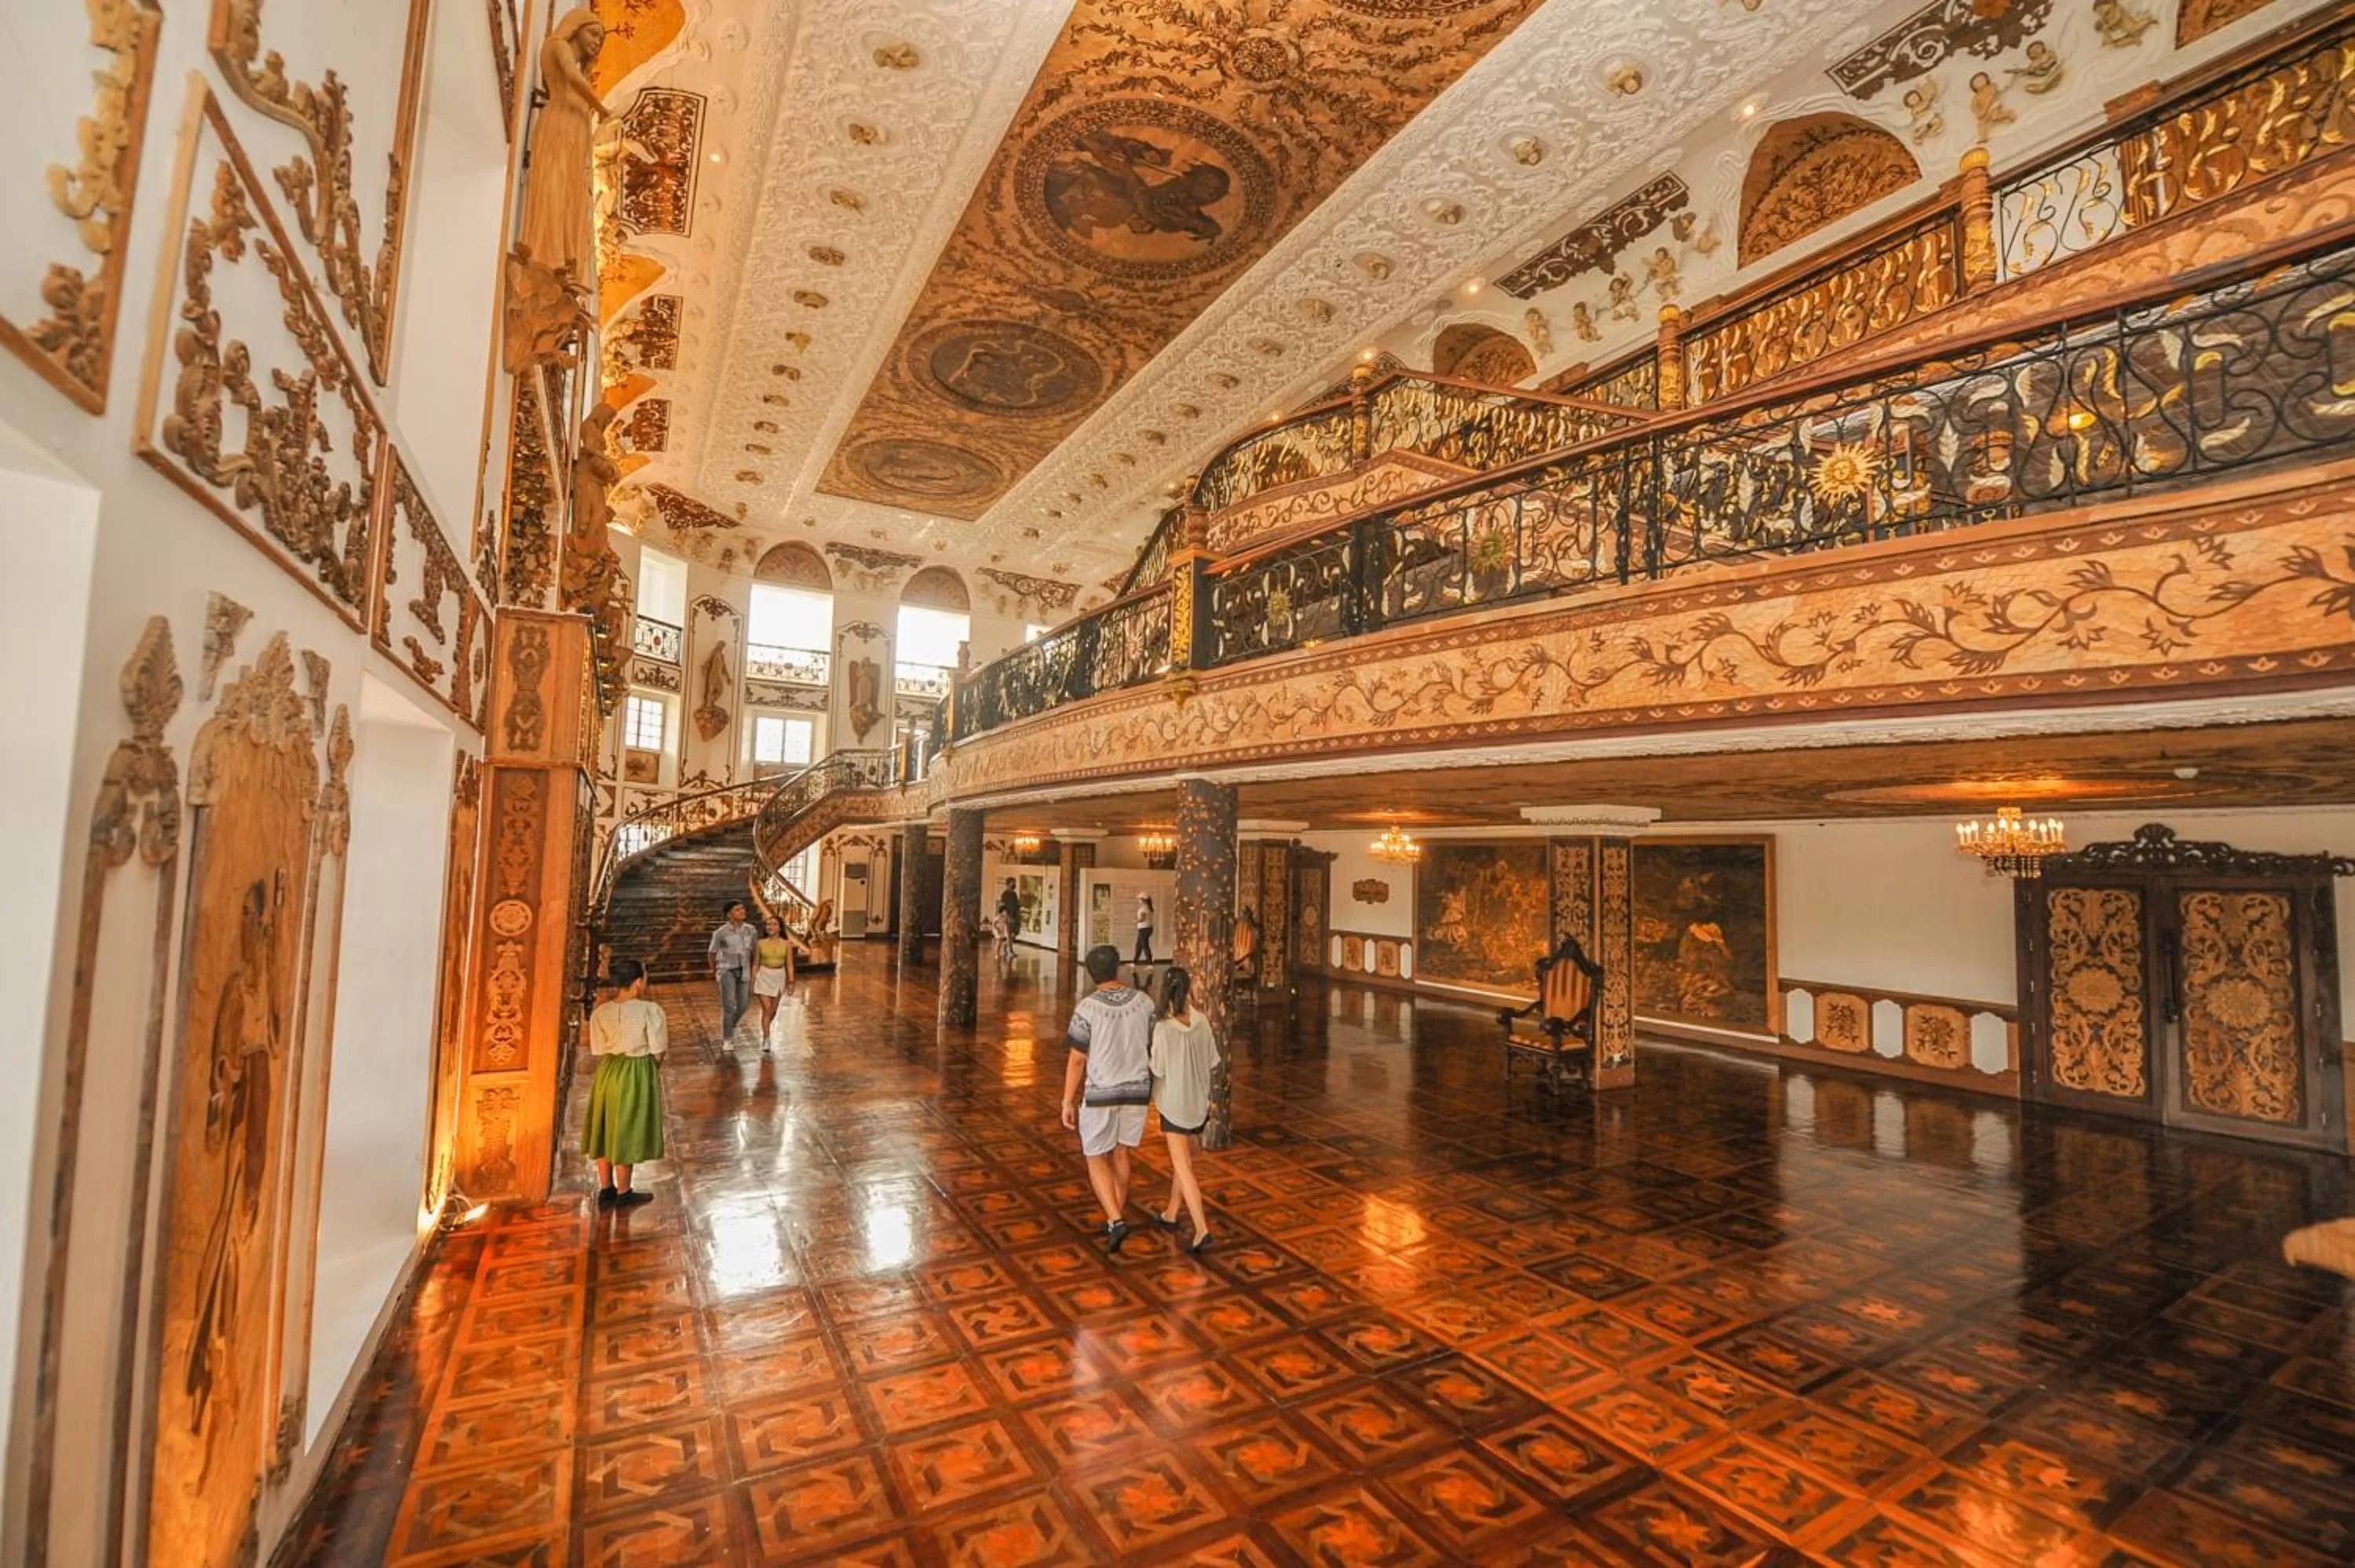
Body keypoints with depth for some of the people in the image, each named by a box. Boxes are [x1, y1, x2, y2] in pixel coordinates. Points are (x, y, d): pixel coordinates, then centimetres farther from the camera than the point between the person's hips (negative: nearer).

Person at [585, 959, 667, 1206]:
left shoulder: (600, 1012, -3)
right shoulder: (650, 1010, -17)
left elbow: (598, 1051, 3)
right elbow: (657, 1052, -12)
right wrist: (651, 1072, 7)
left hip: (607, 1074, 5)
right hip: (638, 1076, -5)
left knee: (607, 1130, 18)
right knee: (626, 1133, 8)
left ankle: (606, 1190, 30)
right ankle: (623, 1193, 21)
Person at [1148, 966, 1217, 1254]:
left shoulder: (1163, 1029, -22)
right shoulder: (1202, 1022, -10)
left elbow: (1158, 1070, -15)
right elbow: (1212, 1062, -2)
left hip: (1175, 1104, -5)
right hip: (1199, 1103, 5)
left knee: (1184, 1168, 1)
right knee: (1183, 1160, 21)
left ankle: (1202, 1229, -7)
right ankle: (1170, 1214, 36)